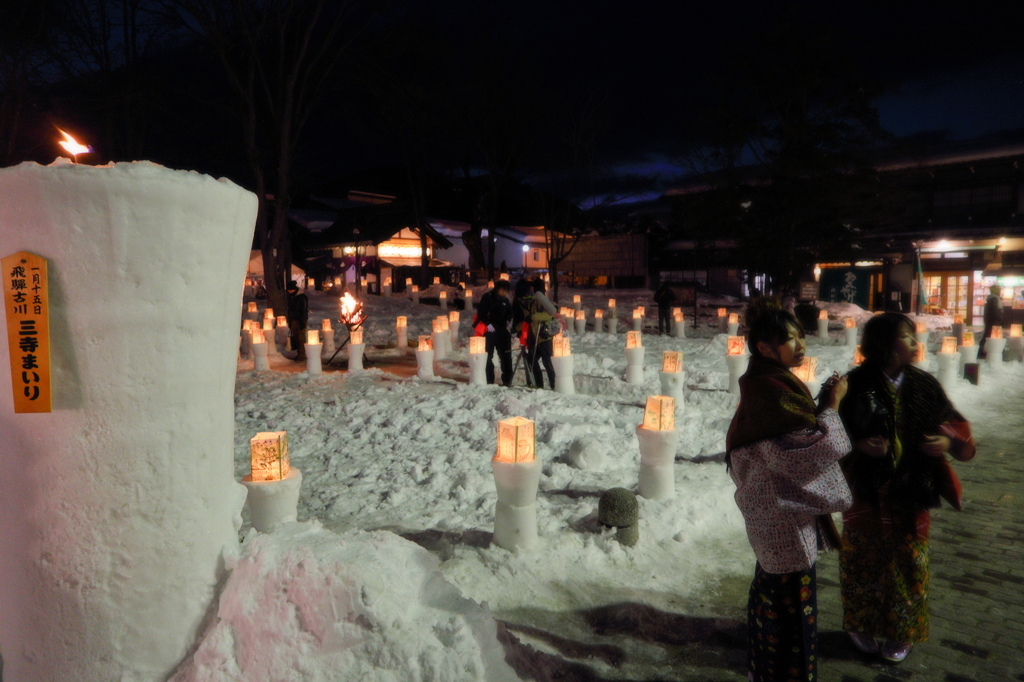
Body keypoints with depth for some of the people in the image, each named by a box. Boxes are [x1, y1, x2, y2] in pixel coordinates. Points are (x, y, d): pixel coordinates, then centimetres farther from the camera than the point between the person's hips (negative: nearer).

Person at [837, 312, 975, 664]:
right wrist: (858, 445, -25)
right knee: (864, 562, 13)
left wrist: (950, 441, -14)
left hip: (911, 495, 3)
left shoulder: (924, 385, -2)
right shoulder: (854, 387, -12)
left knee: (908, 566, 15)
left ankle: (900, 633, 37)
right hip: (866, 494, -3)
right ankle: (862, 627, 37)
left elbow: (958, 425, 7)